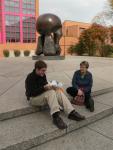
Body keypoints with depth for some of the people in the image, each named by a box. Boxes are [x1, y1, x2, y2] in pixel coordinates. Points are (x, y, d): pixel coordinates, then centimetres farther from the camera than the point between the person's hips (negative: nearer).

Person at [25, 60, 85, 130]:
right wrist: (44, 88, -32)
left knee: (59, 92, -19)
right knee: (51, 92, -34)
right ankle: (56, 116, -44)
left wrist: (51, 86, -10)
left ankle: (71, 113, -30)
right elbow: (31, 93, -22)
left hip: (44, 95, 7)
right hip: (34, 98, -7)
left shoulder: (43, 75, 6)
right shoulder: (30, 78, -15)